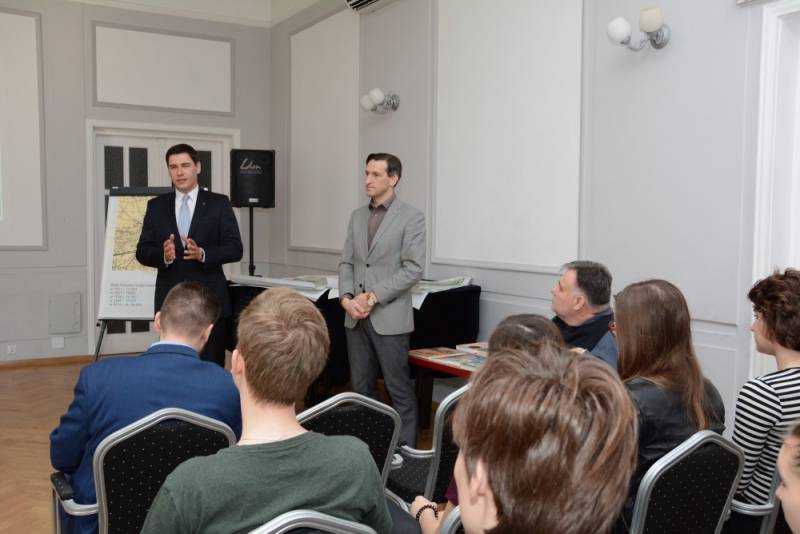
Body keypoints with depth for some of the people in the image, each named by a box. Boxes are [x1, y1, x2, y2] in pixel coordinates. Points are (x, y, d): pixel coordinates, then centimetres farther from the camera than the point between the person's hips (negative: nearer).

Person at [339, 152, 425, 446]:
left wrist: (373, 296, -16)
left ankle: (405, 449, 14)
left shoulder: (411, 217, -5)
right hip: (355, 316, 6)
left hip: (389, 316, -5)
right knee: (361, 387, 12)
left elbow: (413, 268, -12)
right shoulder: (357, 216, 13)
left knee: (399, 389, 2)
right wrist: (346, 298, -5)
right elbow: (346, 262, 13)